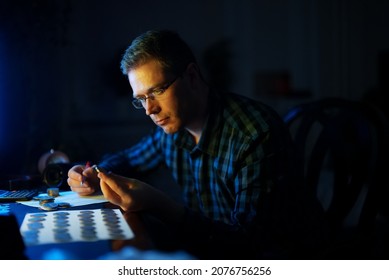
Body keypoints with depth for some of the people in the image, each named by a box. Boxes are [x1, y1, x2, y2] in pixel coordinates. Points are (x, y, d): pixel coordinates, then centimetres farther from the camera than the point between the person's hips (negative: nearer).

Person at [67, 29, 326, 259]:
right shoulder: (171, 127, 1)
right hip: (206, 251, 7)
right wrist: (96, 176, -1)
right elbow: (127, 159, 22)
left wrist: (161, 207, -34)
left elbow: (253, 246, -26)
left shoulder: (257, 135, -23)